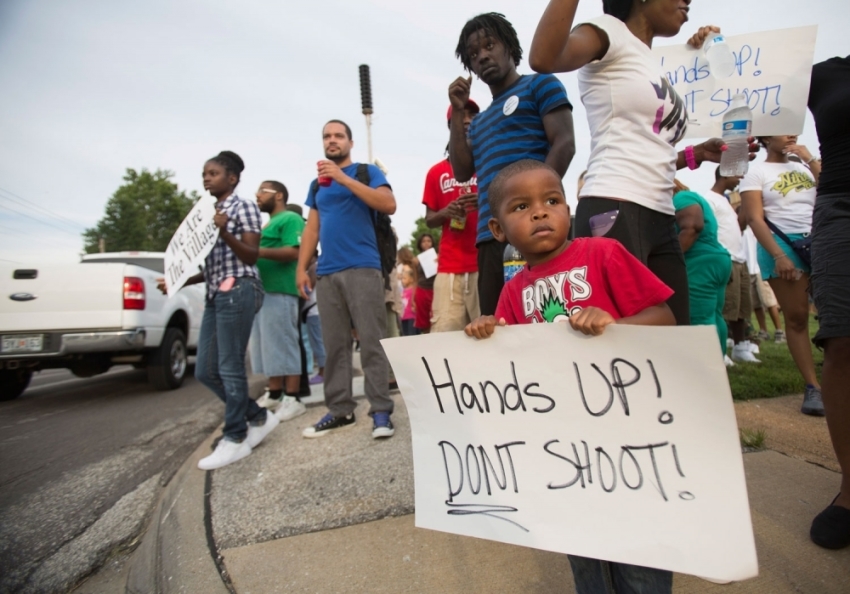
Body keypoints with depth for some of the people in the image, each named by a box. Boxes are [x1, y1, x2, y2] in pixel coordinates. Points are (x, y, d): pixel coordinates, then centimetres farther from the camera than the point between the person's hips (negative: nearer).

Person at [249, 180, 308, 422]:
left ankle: (292, 399, -3)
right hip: (261, 290, 10)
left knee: (283, 345, -8)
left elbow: (293, 252, -17)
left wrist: (258, 251, -23)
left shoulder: (290, 219, -3)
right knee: (268, 346, 11)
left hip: (280, 291, -10)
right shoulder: (266, 224, 26)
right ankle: (274, 394, 20)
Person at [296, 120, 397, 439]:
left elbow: (389, 205, -10)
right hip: (326, 274, 5)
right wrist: (301, 268, 10)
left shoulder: (367, 171, 7)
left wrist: (344, 178, -13)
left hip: (363, 269, -5)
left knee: (371, 343, -6)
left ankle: (380, 411, 0)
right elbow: (311, 229, 21)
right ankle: (339, 409, 15)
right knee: (334, 346, 6)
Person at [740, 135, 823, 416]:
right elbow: (755, 218, -7)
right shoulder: (756, 171, 3)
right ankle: (813, 387, 0)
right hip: (783, 244, -4)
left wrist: (810, 159, 5)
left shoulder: (803, 166, 19)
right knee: (796, 318, -4)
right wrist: (778, 255, -17)